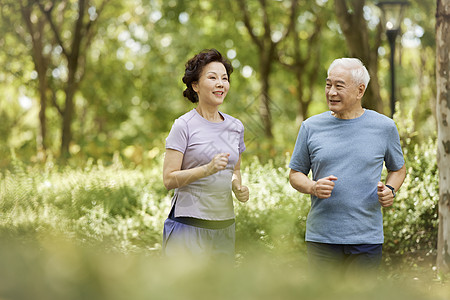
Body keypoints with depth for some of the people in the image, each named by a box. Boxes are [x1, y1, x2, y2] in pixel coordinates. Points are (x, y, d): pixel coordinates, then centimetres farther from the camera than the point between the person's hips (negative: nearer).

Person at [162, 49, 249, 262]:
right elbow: (169, 179, -11)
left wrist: (238, 186, 3)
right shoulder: (184, 126, -6)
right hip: (188, 225, -6)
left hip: (224, 227, 6)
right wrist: (208, 169, -23)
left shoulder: (236, 127, 11)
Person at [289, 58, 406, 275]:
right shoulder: (311, 127, 5)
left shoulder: (384, 127, 4)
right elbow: (295, 174, 11)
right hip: (321, 238, 1)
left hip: (366, 239, 0)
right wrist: (313, 187, -10)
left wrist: (390, 190, -3)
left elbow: (398, 169, 18)